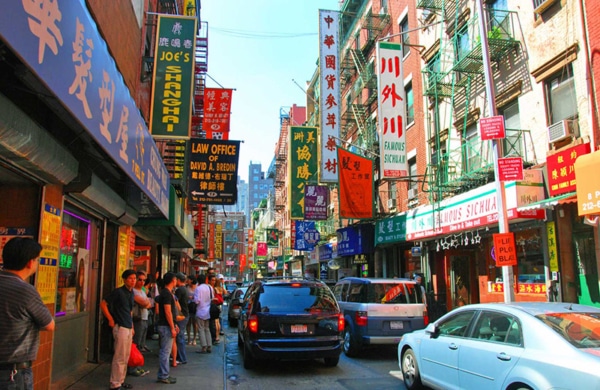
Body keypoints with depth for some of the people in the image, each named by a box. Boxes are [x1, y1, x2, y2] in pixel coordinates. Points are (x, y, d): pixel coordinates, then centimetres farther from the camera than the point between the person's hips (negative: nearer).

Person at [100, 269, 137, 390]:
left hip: (129, 328, 8)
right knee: (119, 357, -3)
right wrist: (110, 319, -12)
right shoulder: (118, 292, -12)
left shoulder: (131, 293, 11)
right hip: (121, 327, -8)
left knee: (126, 357, 14)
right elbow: (103, 304, -13)